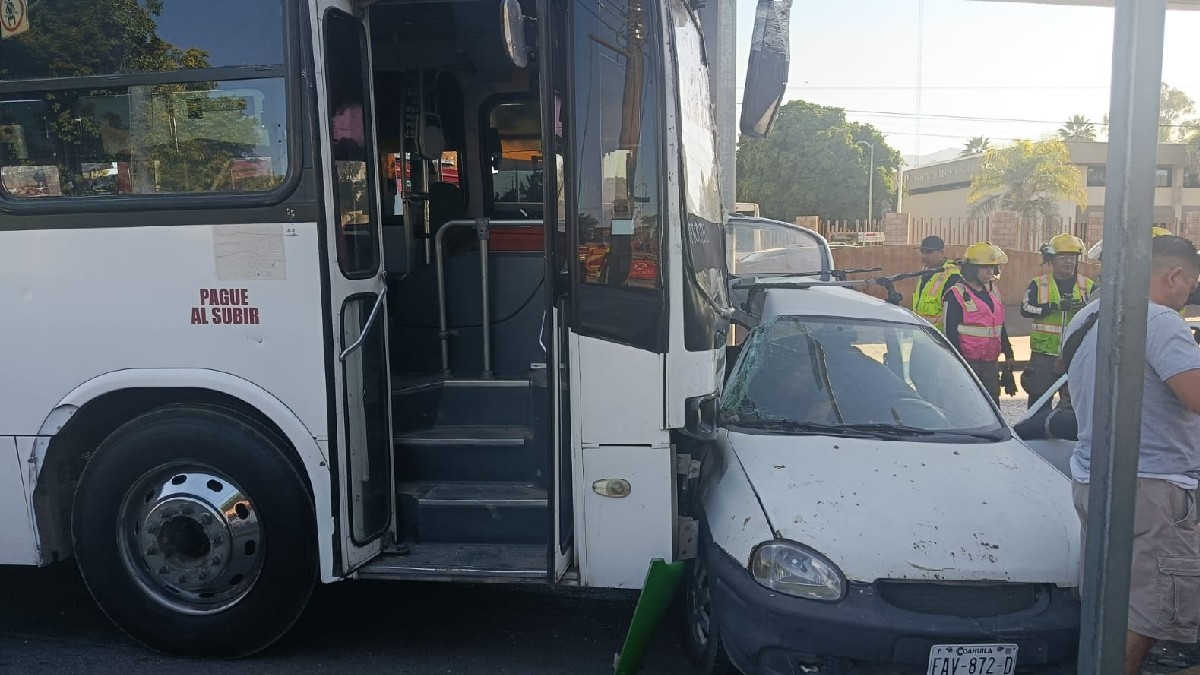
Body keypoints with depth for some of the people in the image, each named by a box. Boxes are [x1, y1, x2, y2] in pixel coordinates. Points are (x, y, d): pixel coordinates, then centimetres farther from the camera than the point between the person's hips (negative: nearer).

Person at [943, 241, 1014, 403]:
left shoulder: (993, 291, 14)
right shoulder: (956, 295, -10)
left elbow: (1000, 326, 21)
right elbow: (951, 332, -13)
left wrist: (1008, 353, 19)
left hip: (991, 362, 7)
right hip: (968, 362, -7)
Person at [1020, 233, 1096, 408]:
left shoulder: (1088, 286, 6)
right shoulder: (1038, 284, 1)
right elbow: (1026, 309, -12)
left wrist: (1085, 308, -18)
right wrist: (1055, 306, -24)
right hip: (1044, 354, -2)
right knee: (1039, 399, 3)